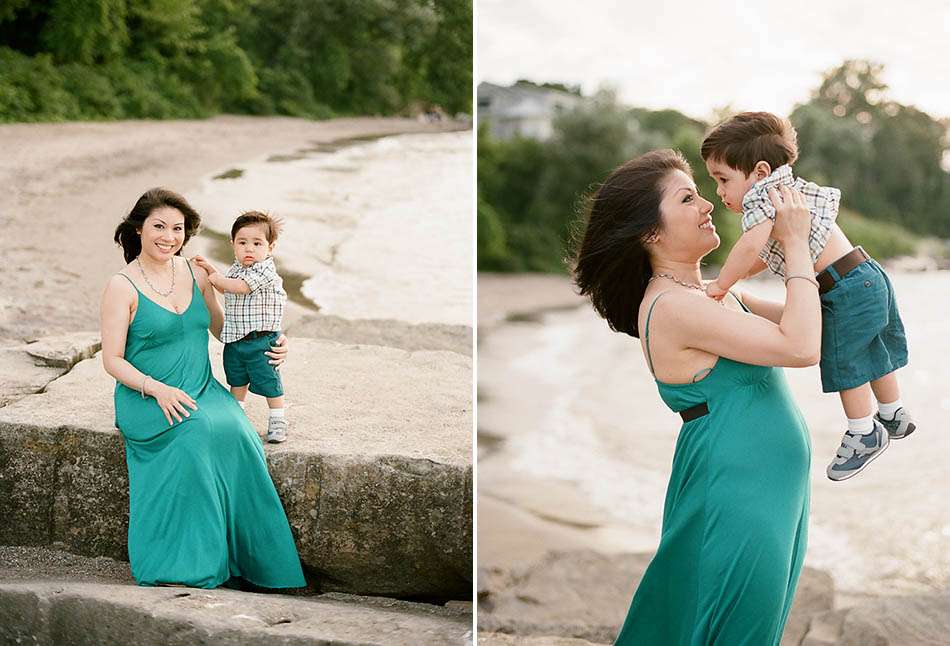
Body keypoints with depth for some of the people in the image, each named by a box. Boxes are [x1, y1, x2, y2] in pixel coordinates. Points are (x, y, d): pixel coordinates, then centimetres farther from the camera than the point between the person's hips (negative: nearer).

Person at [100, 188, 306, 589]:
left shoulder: (194, 274, 11)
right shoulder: (123, 287, -4)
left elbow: (222, 328, 23)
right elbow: (113, 360, -6)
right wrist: (157, 390, -21)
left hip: (201, 390, 4)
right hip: (146, 400, -4)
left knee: (235, 431, -28)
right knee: (198, 433, -34)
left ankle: (244, 557, -22)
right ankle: (186, 563, -27)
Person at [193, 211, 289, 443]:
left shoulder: (265, 270, -19)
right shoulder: (236, 268, 9)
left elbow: (240, 287, -26)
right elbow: (225, 290, 27)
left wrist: (217, 278, -10)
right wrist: (210, 270, 15)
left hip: (260, 339, -8)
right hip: (234, 338, 8)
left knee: (268, 381, 2)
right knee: (236, 379, 22)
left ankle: (277, 421, 15)